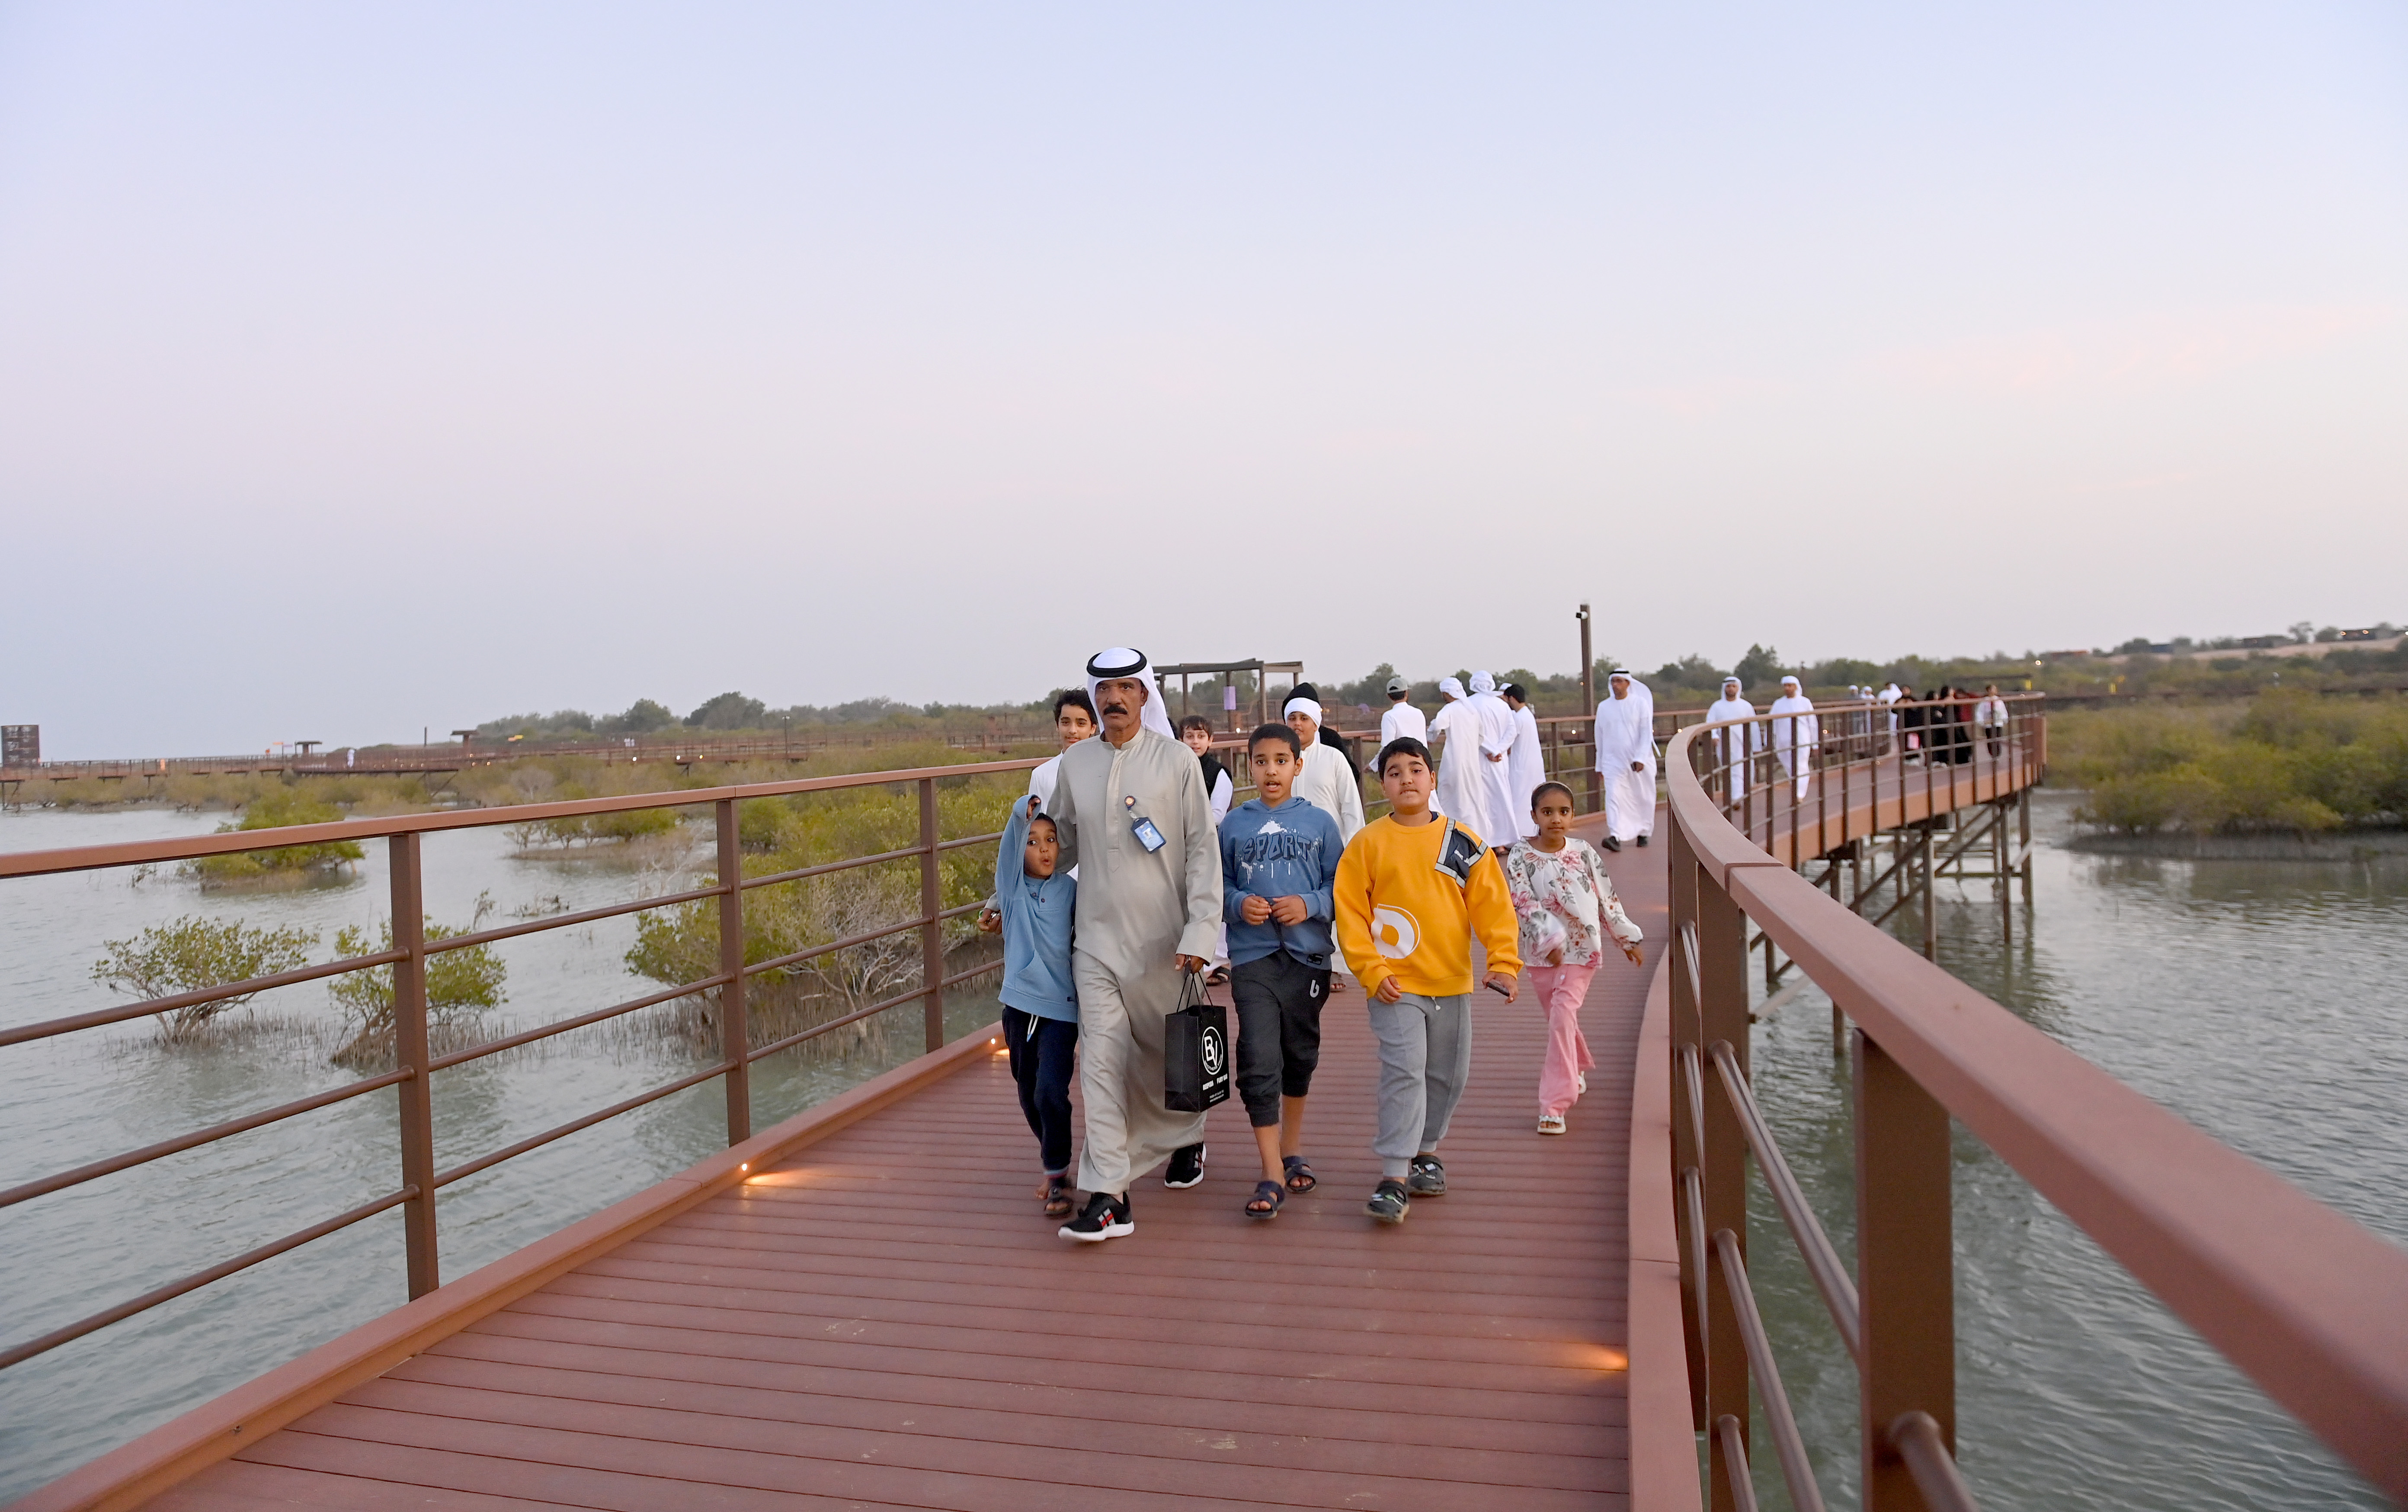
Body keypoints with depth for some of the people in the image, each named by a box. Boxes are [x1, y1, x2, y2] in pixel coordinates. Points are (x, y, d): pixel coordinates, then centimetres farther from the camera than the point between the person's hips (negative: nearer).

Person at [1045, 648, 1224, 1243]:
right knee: (1101, 1062, -6)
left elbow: (1202, 849, -5)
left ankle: (1187, 1138, 42)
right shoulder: (1074, 763, 5)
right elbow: (1060, 843, 19)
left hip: (1164, 941, -2)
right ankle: (1108, 1198, -3)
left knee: (1170, 1055, 13)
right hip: (1097, 940, 2)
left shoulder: (1176, 759, -3)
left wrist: (1200, 933, -12)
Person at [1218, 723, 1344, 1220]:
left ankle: (1292, 1150, 35)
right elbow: (1219, 885, 9)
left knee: (1300, 1056, 15)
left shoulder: (1319, 822, 2)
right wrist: (1239, 904, -11)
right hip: (1252, 957, -1)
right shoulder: (1234, 825, 4)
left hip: (1307, 955, 1)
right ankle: (1272, 1174, -4)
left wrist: (1310, 905, -14)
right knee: (1259, 1063, -10)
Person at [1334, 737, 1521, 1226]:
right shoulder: (1368, 844, -3)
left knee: (1449, 1076, 13)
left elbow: (1493, 905, 2)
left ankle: (1425, 1150, 35)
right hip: (1395, 985, -3)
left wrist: (1503, 962, -9)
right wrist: (1372, 971, -9)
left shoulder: (1464, 841, 2)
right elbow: (1349, 911, -3)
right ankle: (1394, 1178, -9)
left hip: (1452, 983, 3)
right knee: (1404, 1072, -13)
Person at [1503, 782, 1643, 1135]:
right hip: (1542, 951, 2)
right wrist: (1550, 938, -27)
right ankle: (1576, 1072, 47)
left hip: (1581, 948, -2)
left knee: (1562, 1018, -13)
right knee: (1558, 1019, 17)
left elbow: (1607, 898, 7)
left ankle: (1554, 1105, -10)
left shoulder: (1584, 853, -2)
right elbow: (1524, 904, -15)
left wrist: (1627, 937, 12)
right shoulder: (1520, 857, -6)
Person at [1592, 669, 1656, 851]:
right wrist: (1599, 764, 14)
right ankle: (1616, 837, -21)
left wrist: (1640, 758, -17)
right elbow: (1600, 736, 12)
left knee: (1644, 798, 7)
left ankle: (1644, 832, 24)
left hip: (1640, 761, -1)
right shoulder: (1603, 707, 6)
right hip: (1614, 761, 1)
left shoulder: (1640, 703, -2)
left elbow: (1647, 733, -6)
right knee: (1613, 797, -14)